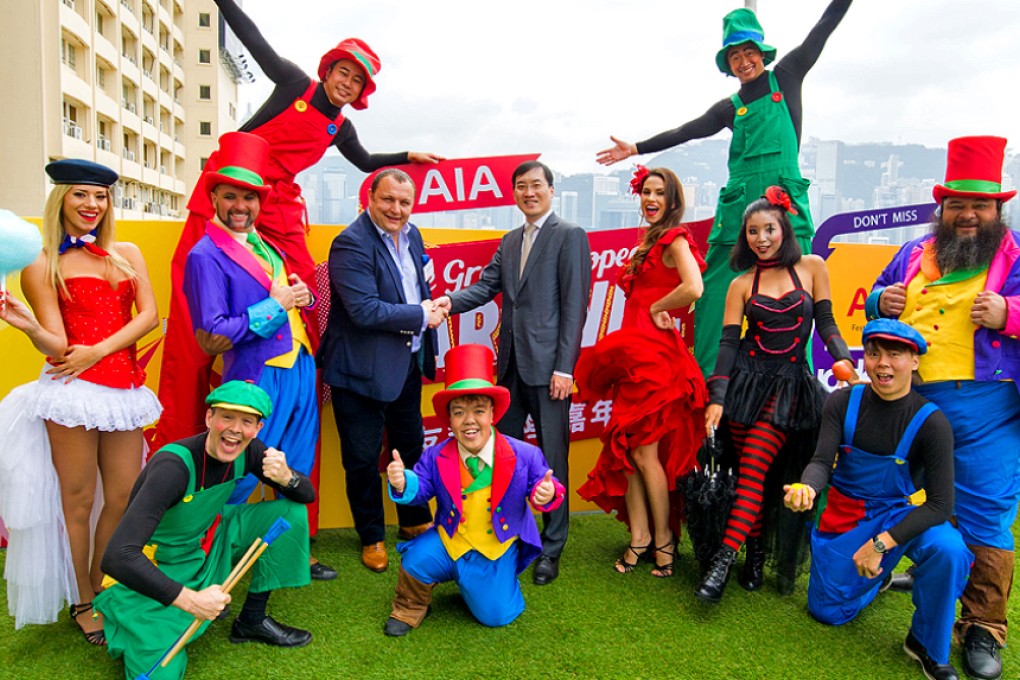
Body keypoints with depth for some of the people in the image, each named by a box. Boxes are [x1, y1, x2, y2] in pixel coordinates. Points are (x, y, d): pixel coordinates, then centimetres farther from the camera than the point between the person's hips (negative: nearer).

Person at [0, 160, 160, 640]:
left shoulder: (127, 253, 13)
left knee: (124, 497, 7)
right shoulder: (42, 266, 3)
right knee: (79, 501, 5)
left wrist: (98, 351, -9)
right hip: (73, 389, -3)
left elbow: (148, 315, 2)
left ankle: (99, 590, 28)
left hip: (124, 388, 4)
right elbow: (57, 345, -4)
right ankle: (82, 604, 23)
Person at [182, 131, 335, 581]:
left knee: (297, 472, 16)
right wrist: (275, 305, -15)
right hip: (258, 376, -8)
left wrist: (302, 296, 0)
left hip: (299, 367, 8)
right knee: (239, 478, 0)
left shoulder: (266, 246, 14)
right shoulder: (206, 255, -10)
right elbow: (212, 338, -16)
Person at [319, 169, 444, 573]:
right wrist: (421, 316, -17)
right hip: (364, 369, -7)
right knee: (363, 459, 7)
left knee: (411, 446, 21)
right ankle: (371, 538, 28)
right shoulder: (351, 244, -19)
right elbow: (365, 310, -27)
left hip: (409, 363, 8)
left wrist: (431, 306, -2)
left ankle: (414, 523, 41)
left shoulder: (411, 235, 6)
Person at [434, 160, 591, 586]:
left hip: (548, 366, -6)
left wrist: (564, 367, -15)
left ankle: (551, 550, 18)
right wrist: (451, 301, -14)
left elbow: (574, 306, -10)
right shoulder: (509, 242, 18)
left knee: (552, 458, 4)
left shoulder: (570, 236, -4)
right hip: (511, 365, 7)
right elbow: (486, 286, 7)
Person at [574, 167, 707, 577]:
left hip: (654, 354, -9)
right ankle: (639, 536, 18)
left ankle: (663, 539, 14)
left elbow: (693, 288, -25)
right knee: (624, 448, 8)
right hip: (633, 354, 9)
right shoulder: (649, 241, 18)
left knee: (644, 451, -2)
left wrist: (655, 308, -12)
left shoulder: (675, 239, -8)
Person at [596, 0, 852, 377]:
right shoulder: (730, 108, 17)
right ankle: (705, 381, 2)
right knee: (716, 291, -3)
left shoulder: (786, 78, 14)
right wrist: (636, 148, 10)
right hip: (737, 203, 2)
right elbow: (686, 132, 14)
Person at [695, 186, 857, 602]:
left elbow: (826, 323, 4)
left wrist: (843, 358, -15)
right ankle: (755, 553, 16)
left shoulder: (811, 267, 4)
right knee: (750, 471, 2)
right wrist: (716, 399, -9)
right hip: (747, 382, 2)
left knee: (754, 468, -11)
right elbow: (728, 343, 0)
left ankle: (724, 560, -9)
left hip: (790, 387, -1)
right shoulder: (742, 284, 5)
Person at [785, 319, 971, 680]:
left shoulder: (930, 421, -20)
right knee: (827, 611, 9)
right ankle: (879, 576, 42)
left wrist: (880, 544, -29)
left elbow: (940, 504, -21)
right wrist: (807, 488, -43)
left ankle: (927, 646, -7)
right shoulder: (843, 402, -13)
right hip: (845, 513, 2)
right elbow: (821, 461, -18)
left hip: (901, 513, -2)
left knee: (949, 551, -35)